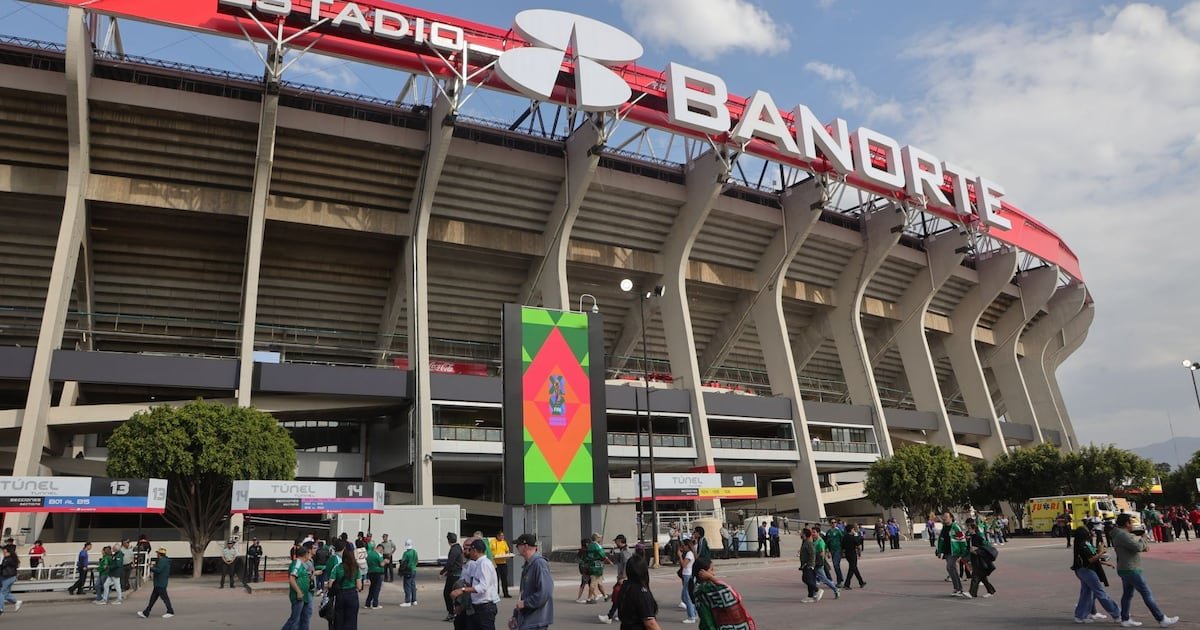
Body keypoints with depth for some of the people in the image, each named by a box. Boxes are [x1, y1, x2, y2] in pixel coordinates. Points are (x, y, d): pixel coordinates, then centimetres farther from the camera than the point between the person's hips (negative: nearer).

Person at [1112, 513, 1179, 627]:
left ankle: (1125, 620, 16)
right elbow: (1137, 547, -25)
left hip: (1126, 570, 10)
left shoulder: (1121, 534, 15)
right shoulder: (1123, 535, -20)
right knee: (1147, 594, -4)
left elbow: (1136, 545, 19)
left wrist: (1143, 546, -3)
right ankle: (1161, 619, 1)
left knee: (1127, 594, 13)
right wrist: (1141, 540, -4)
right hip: (1131, 570, -10)